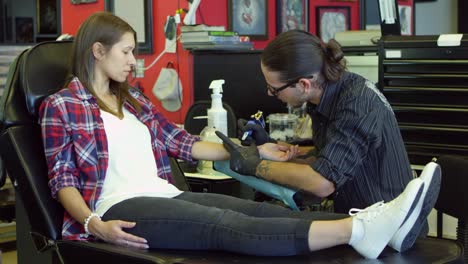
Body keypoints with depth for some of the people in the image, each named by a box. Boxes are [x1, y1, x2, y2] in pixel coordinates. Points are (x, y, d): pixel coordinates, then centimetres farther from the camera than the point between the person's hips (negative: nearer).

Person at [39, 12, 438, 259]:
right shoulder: (61, 105, 4)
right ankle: (362, 231, -50)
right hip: (121, 208, -7)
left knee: (258, 211, -21)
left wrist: (256, 152, 19)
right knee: (230, 226, -30)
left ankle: (367, 224, -41)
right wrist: (94, 224, -21)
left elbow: (184, 143, 22)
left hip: (165, 197, 7)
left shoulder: (133, 101, 23)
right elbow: (62, 179, -2)